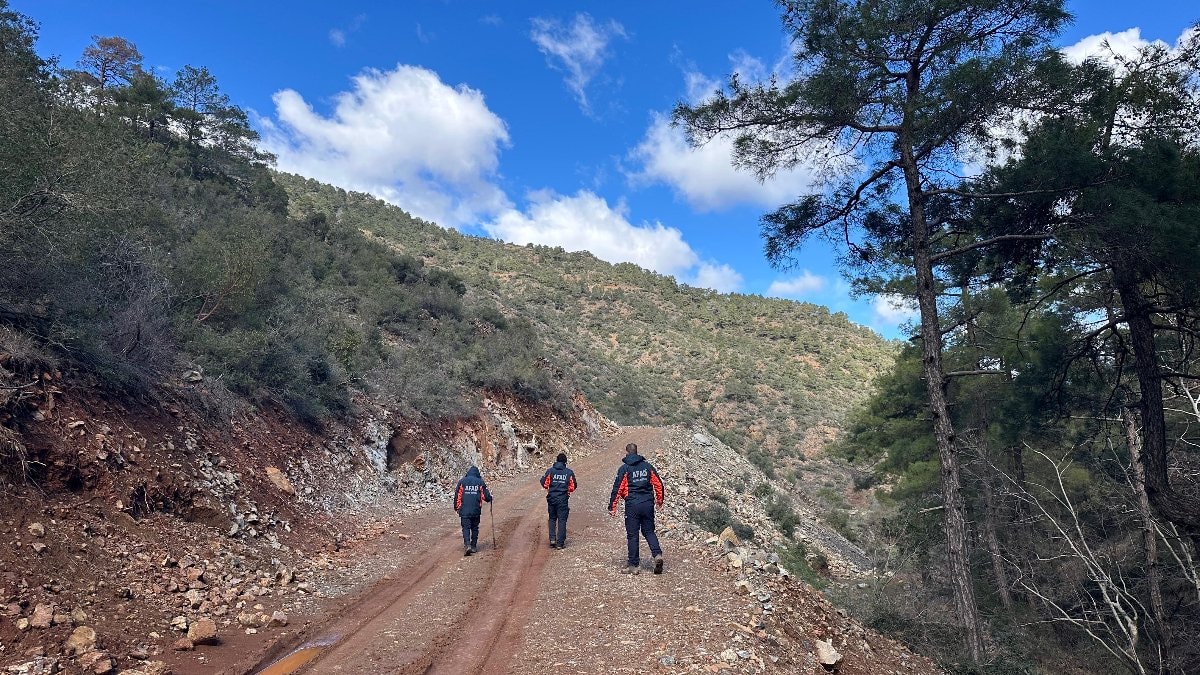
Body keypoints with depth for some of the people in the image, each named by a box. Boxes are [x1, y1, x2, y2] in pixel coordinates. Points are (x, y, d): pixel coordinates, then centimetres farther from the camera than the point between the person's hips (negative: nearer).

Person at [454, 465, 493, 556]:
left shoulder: (462, 481, 2)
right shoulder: (480, 482, 2)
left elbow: (457, 495, 4)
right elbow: (486, 496, 2)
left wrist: (456, 508, 15)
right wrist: (490, 498, 25)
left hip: (464, 510, -1)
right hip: (476, 510, 1)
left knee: (466, 528, -2)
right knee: (475, 528, 14)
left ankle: (467, 545, -21)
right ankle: (473, 546, 17)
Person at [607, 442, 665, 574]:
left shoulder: (624, 468, -5)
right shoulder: (647, 466, 7)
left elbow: (617, 488, -8)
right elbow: (658, 484, 9)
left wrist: (612, 507, -4)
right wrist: (659, 500, 22)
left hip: (632, 505, -4)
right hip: (648, 504, 4)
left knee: (632, 535, 4)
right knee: (649, 531, 15)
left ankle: (634, 565, 8)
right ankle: (657, 554, -6)